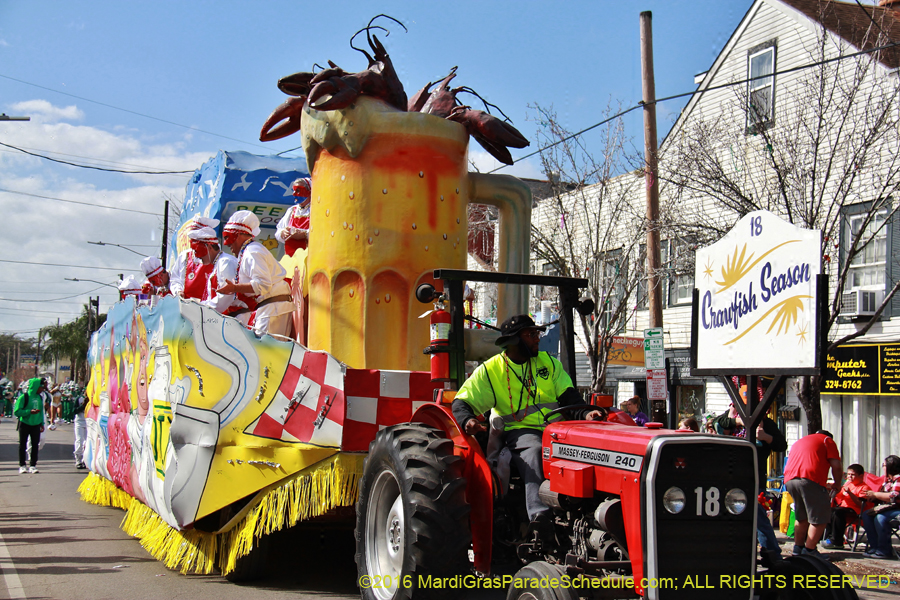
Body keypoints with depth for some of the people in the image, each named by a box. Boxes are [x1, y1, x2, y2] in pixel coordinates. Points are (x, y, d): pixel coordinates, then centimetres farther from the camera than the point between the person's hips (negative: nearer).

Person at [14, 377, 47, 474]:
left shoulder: (40, 397, 6)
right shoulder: (24, 397, -12)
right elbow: (17, 412, -14)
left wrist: (42, 423, 9)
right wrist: (30, 412, -23)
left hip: (36, 425, 4)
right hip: (24, 424, -4)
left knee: (35, 445, 1)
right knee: (23, 445, 4)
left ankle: (33, 465, 8)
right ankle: (22, 465, 12)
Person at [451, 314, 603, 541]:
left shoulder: (548, 362, 18)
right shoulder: (490, 370, 8)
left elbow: (569, 397, 11)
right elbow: (461, 403, 4)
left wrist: (586, 414, -11)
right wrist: (468, 420, -20)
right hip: (519, 431, -4)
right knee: (534, 450, -39)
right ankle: (539, 517, -53)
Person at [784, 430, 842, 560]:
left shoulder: (799, 441, 35)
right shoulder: (827, 440, 17)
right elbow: (836, 466, 4)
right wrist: (837, 484, 21)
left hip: (789, 480, 7)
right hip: (810, 479, -6)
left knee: (801, 516, 22)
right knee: (820, 518, 1)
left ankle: (798, 547, 23)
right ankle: (809, 550, -4)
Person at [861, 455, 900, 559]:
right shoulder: (887, 479, 17)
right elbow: (882, 498, 22)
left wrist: (875, 494, -19)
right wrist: (872, 497, 1)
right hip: (888, 508, 10)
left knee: (880, 517, -31)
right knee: (866, 515, -3)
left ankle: (885, 550, -21)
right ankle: (874, 547, -4)